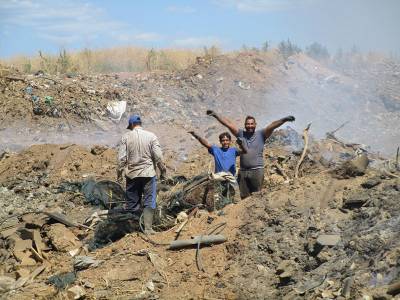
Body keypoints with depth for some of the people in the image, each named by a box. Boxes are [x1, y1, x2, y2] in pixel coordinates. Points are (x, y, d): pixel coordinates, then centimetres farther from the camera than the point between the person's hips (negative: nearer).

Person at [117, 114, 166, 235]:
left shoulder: (126, 137, 0)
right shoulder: (151, 136, 0)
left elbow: (121, 158, -3)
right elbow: (158, 156, -3)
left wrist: (119, 173, 5)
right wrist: (163, 170, 7)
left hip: (132, 175, 1)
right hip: (149, 173, -1)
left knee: (132, 202, 9)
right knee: (149, 201, 1)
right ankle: (148, 228, -5)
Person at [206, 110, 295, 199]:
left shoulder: (261, 134, 4)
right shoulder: (241, 134, 10)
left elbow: (272, 126, -9)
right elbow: (228, 124, 7)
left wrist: (284, 120, -23)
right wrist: (215, 115, 3)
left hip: (257, 171, -3)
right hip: (243, 171, 3)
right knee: (244, 197, 7)